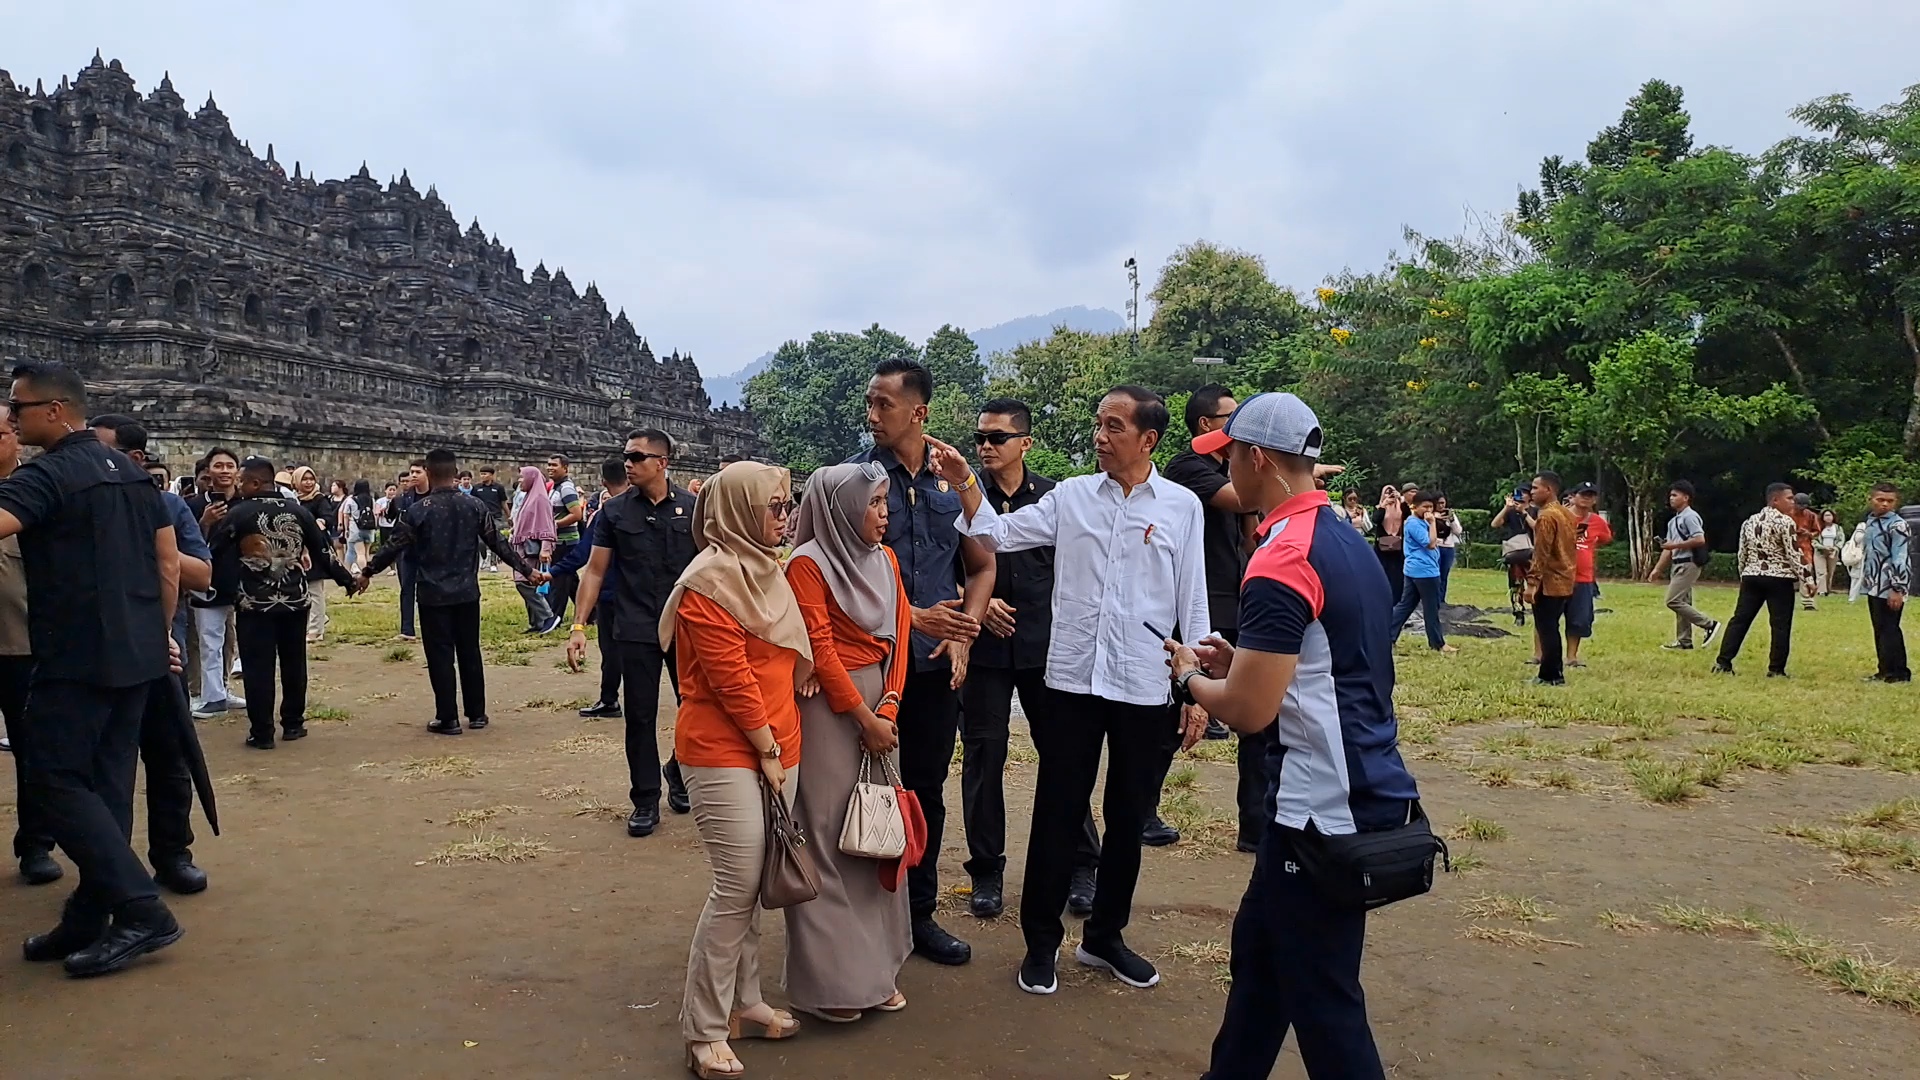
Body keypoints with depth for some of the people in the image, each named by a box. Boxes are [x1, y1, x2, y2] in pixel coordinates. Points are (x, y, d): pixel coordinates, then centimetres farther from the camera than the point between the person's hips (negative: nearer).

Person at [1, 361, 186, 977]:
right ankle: (90, 920, 17)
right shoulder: (130, 471, 13)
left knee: (52, 779, -3)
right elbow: (168, 562, 15)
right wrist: (159, 633, 21)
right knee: (105, 783, 11)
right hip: (137, 654, 8)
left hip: (79, 656, -8)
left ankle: (141, 909, -7)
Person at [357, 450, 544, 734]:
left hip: (433, 595, -3)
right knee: (470, 653, 12)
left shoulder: (418, 510, -9)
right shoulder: (474, 505, -1)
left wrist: (366, 572, 11)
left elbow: (394, 547, -4)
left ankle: (448, 718, 5)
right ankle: (477, 714, 18)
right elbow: (499, 544, 1)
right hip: (467, 593, 3)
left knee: (440, 657, 3)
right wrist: (527, 570, 9)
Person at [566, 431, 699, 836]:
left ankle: (679, 772, 33)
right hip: (635, 632, 0)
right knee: (641, 716, 4)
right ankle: (645, 800, 16)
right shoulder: (614, 512, 2)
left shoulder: (691, 508, 0)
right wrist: (579, 625, -3)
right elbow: (594, 570, 4)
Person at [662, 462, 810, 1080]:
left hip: (776, 747, 8)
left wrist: (780, 746, 12)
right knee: (737, 885, -7)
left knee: (751, 885, 12)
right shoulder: (709, 581, -13)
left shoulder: (764, 573, 14)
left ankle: (743, 1004, 24)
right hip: (723, 752, -8)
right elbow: (730, 677, -16)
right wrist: (767, 749, -11)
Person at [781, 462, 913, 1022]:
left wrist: (888, 706, -6)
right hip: (829, 708, -7)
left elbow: (899, 633, 5)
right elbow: (820, 650, -13)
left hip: (879, 706, 7)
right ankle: (828, 978, 11)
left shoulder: (884, 560, 10)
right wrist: (864, 718, -12)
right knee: (827, 836, 0)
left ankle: (874, 966, 23)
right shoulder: (808, 564, -10)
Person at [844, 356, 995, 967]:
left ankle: (919, 912, 28)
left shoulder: (955, 477, 6)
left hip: (936, 664, 3)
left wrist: (962, 636, -2)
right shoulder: (854, 476, -4)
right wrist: (913, 616, -15)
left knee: (927, 793, 13)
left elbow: (981, 566, 12)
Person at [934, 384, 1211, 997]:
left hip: (1147, 688, 0)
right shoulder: (1071, 496, 3)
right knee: (1057, 816, 6)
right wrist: (964, 485, -15)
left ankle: (1104, 937, 32)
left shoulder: (1182, 506, 0)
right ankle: (1041, 942, 22)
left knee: (1128, 820, 13)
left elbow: (1193, 604, 2)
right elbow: (998, 535, 0)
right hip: (1074, 680, 0)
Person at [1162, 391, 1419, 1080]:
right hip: (1369, 787, 10)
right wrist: (1239, 660, 13)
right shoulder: (1350, 542, 10)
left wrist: (1190, 674, -2)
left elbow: (1248, 710, -21)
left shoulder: (1282, 561, -20)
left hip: (1326, 809, -10)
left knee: (1321, 996, 2)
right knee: (1260, 942, 21)